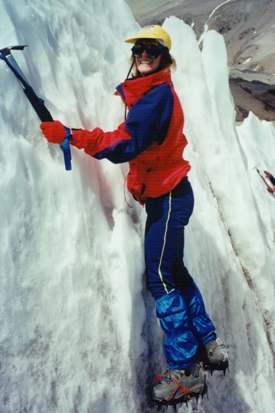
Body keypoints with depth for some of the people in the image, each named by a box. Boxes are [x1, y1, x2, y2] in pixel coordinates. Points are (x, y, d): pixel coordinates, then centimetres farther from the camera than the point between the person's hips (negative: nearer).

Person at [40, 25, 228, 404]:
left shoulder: (157, 95, -16)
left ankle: (185, 370, -1)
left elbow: (126, 144, -26)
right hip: (163, 195, 10)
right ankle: (209, 345, 29)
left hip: (168, 198, -10)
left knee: (160, 279, -9)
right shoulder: (154, 93, 15)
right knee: (174, 272, 16)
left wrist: (70, 136, -30)